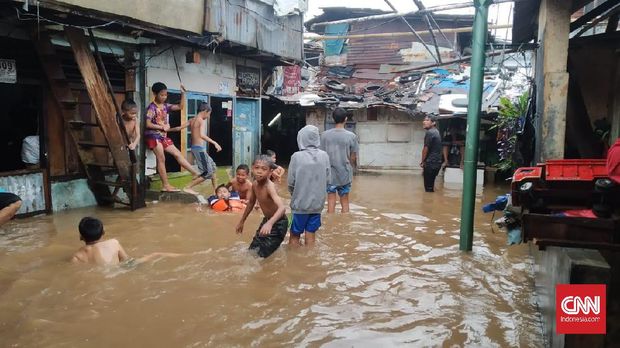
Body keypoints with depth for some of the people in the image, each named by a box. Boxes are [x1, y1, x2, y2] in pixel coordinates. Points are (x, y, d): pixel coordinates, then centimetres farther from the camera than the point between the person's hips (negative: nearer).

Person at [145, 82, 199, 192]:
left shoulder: (166, 106, 8)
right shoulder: (152, 107, -12)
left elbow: (180, 107, 6)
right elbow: (148, 124, -19)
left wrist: (183, 93, -3)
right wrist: (162, 127, -14)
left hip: (163, 136, 7)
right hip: (154, 136, -7)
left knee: (178, 154, 5)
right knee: (161, 159, -6)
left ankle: (195, 173, 7)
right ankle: (166, 185, -2)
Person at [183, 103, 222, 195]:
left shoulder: (192, 120, 12)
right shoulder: (202, 120, -12)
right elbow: (202, 135, -27)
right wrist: (214, 143, -29)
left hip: (194, 148, 10)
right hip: (199, 149, -10)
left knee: (213, 167, 17)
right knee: (208, 173, -3)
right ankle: (188, 188, -3)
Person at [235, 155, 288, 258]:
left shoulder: (270, 186, -29)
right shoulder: (255, 184, -6)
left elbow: (282, 208, -44)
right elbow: (251, 203, 13)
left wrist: (270, 223, -60)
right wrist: (242, 221, 23)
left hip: (278, 223, -8)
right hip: (266, 220, 8)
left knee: (261, 255, -9)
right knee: (252, 250, 18)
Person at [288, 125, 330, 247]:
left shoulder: (297, 157, -14)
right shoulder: (324, 156, -6)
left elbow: (291, 182, -9)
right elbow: (328, 180, 0)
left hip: (300, 203, -3)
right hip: (318, 203, 3)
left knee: (295, 235, 10)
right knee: (311, 235, 13)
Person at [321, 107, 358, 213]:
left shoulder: (325, 135, -6)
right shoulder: (351, 136, -10)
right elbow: (353, 157, -4)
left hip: (330, 173, 1)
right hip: (345, 174, -1)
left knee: (331, 202, 8)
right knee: (345, 202, 11)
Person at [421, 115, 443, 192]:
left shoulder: (429, 132, -14)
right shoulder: (436, 132, 16)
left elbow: (426, 149, -13)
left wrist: (423, 162, 0)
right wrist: (425, 161, 14)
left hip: (431, 163, -10)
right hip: (436, 162, 10)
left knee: (428, 187, -6)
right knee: (431, 186, 15)